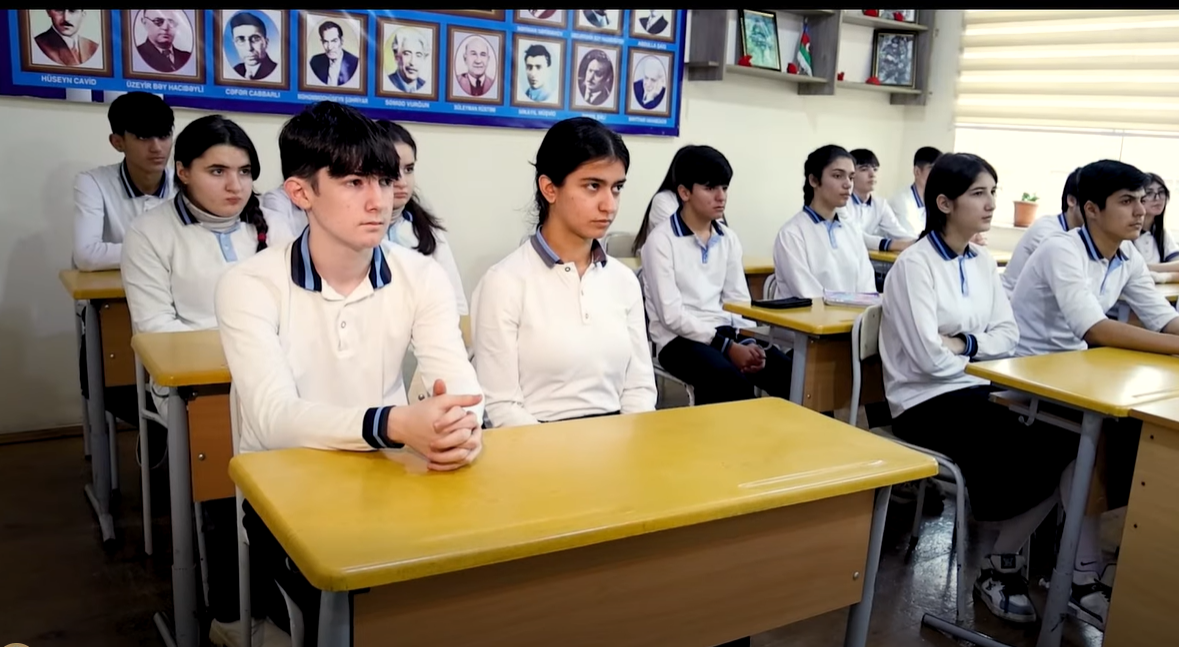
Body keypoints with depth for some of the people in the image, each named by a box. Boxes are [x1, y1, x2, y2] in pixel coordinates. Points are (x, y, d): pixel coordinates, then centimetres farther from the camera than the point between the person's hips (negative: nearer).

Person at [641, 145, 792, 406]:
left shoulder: (728, 238, 12)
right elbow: (672, 315, -13)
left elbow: (738, 300, 11)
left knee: (791, 374, -18)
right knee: (735, 385, -33)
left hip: (725, 333, 6)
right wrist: (728, 347, -19)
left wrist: (747, 342, -9)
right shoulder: (661, 240, -7)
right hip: (679, 339, -6)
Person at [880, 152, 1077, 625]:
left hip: (975, 389, 7)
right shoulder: (915, 264, -15)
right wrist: (980, 348, -3)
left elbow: (1008, 335, 4)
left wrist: (962, 344, -14)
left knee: (1065, 445, -14)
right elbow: (930, 358, -21)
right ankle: (1000, 558, 8)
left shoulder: (983, 262, 10)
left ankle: (1000, 558, 3)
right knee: (1027, 459, -21)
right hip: (926, 401, -7)